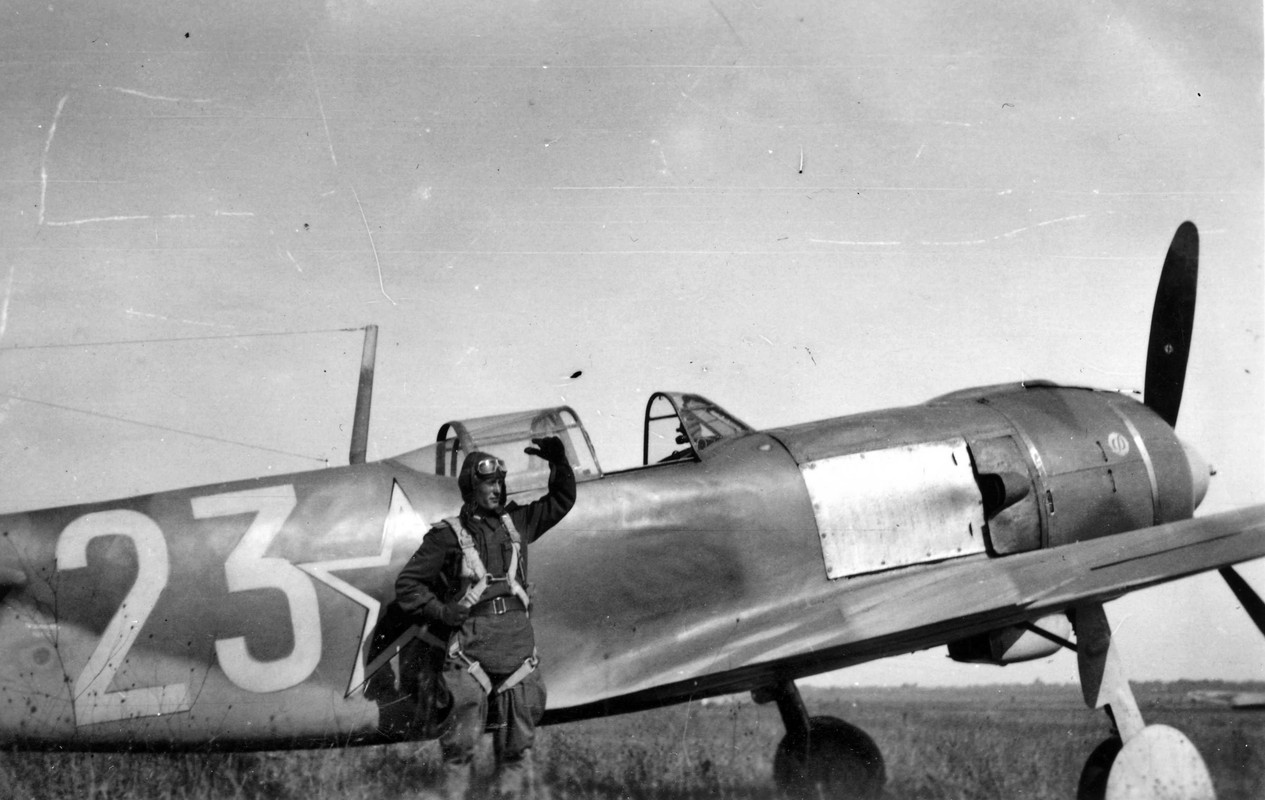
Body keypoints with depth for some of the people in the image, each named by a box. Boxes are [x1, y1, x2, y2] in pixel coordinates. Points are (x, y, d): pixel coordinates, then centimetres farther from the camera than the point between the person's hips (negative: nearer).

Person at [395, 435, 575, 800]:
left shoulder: (515, 523, 14)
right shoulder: (448, 535, 1)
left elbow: (561, 500, 24)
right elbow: (407, 583, 4)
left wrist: (559, 463, 10)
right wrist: (441, 612, -7)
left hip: (518, 643, 4)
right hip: (472, 644, -4)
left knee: (517, 737, 7)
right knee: (462, 735, -7)